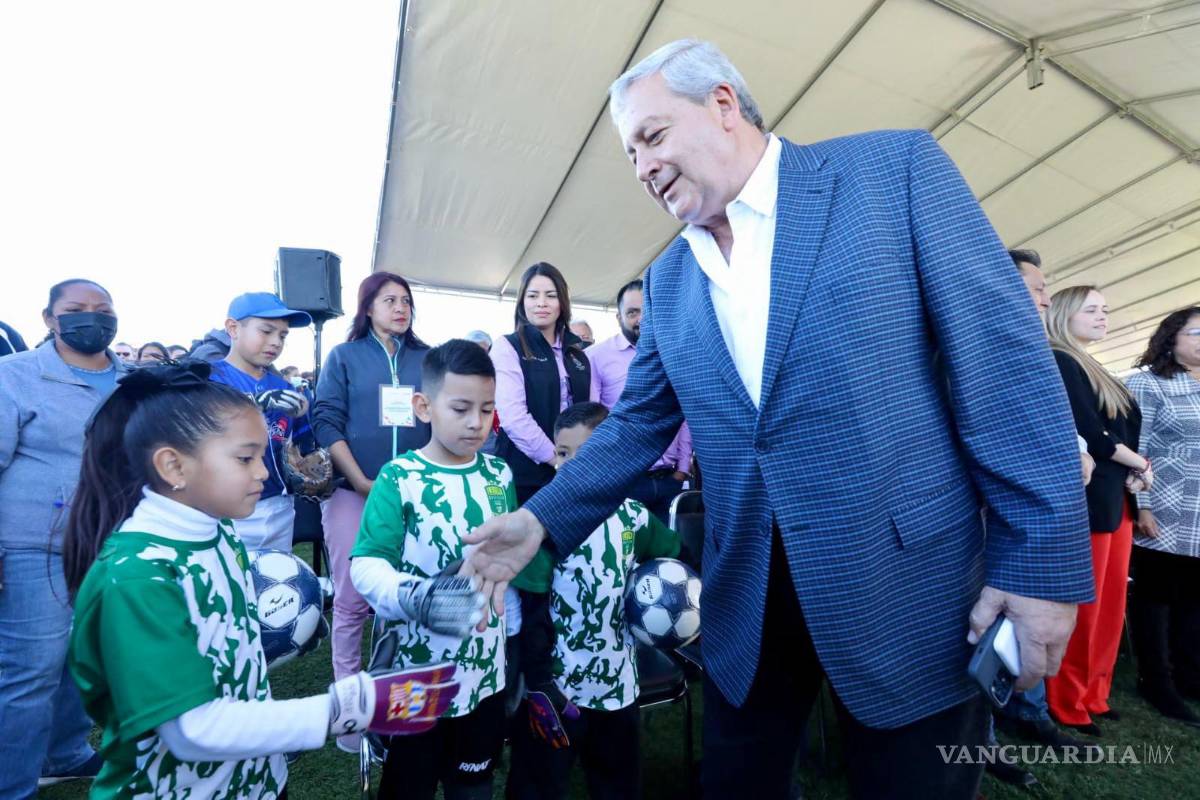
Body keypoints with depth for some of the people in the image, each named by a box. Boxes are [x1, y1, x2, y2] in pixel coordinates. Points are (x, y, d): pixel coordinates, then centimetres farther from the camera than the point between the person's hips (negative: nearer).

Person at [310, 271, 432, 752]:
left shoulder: (427, 358, 11)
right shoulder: (344, 356, 5)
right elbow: (327, 421, -3)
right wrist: (363, 483, -11)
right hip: (353, 491, -2)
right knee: (352, 599, 1)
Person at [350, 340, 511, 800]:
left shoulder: (499, 476, -1)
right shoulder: (398, 478, -16)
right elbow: (365, 564, -19)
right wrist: (412, 598, -35)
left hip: (486, 668, 4)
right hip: (416, 669, -4)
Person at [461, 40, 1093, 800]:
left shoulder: (894, 166, -4)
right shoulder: (669, 279, 8)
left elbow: (1003, 352, -8)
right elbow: (637, 424, 9)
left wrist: (1042, 558, -10)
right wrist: (544, 518, 0)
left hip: (909, 575, -3)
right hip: (747, 593, 4)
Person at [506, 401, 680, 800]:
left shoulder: (634, 518, -7)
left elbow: (673, 558, 12)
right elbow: (531, 612, -15)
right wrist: (541, 683, -14)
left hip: (618, 684, 4)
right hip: (557, 686, -4)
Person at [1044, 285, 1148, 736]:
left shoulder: (1093, 369, 19)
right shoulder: (1059, 363, -9)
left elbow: (1121, 430, 15)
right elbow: (1088, 432, -17)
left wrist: (1134, 475, -3)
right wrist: (1140, 464, -2)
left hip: (1116, 498, 9)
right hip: (1087, 499, -9)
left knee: (1110, 605, 13)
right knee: (1084, 608, -2)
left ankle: (1093, 695, 26)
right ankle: (1067, 704, 11)